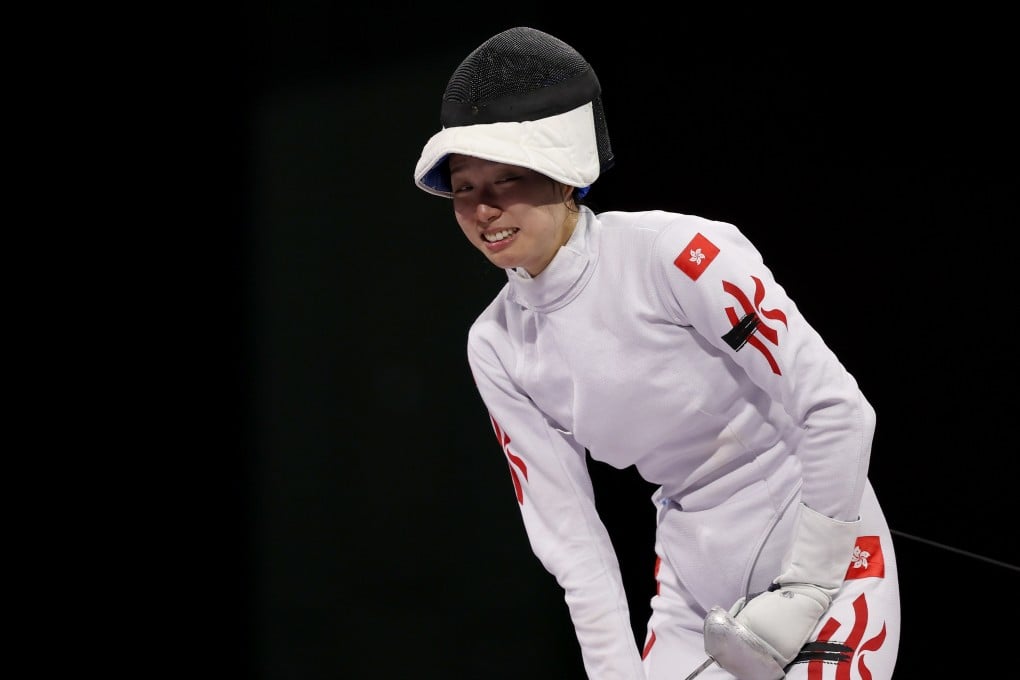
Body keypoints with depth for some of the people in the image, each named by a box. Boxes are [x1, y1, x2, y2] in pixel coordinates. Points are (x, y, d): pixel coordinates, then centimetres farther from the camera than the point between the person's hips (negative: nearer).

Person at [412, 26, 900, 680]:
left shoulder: (677, 252, -20)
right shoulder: (497, 348, -1)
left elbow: (838, 410, -20)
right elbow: (568, 534, 0)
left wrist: (802, 592, -18)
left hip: (823, 551, -6)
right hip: (691, 571, 6)